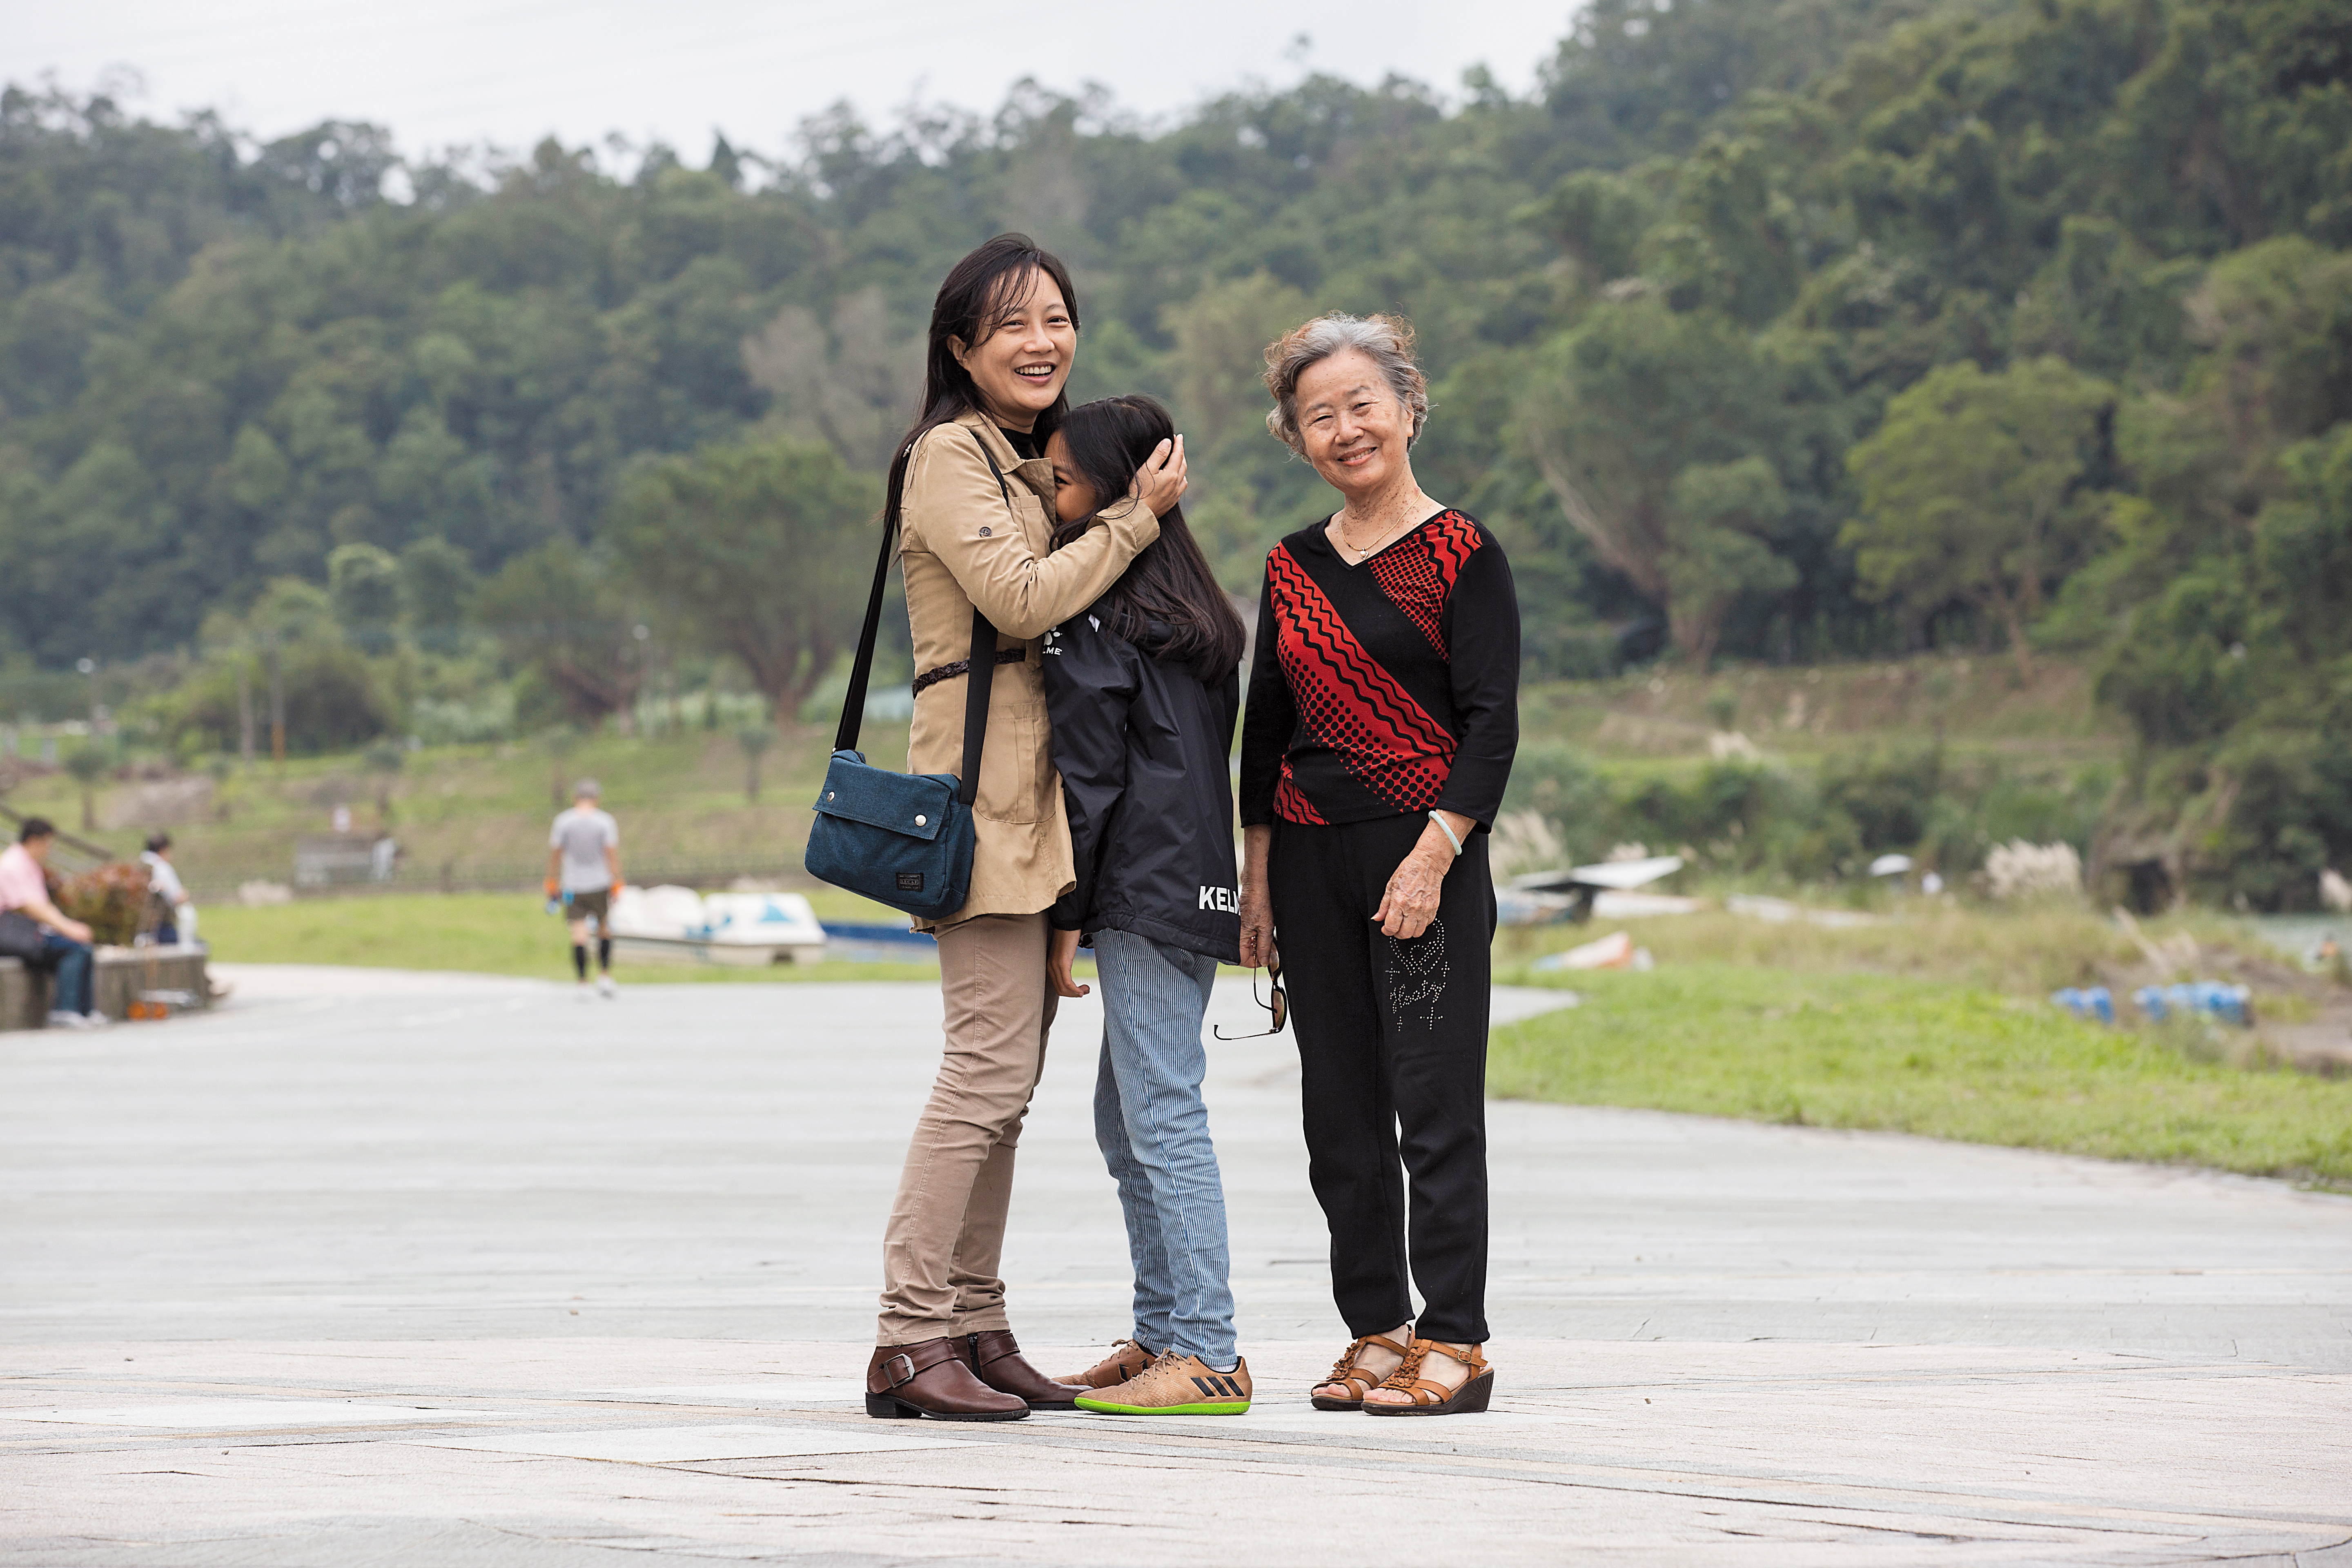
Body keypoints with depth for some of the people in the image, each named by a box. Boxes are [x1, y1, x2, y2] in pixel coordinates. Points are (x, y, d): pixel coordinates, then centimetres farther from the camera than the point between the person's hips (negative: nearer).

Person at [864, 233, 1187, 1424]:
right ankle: (909, 1338, -14)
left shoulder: (1032, 464, 22)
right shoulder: (950, 456, -7)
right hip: (980, 781, -9)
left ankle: (975, 1327, 9)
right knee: (989, 1067, -14)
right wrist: (1137, 516, -8)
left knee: (1007, 1070, 7)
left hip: (1033, 788, 9)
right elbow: (1021, 600, -17)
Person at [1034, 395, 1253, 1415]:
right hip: (1199, 889, 10)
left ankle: (1205, 1355, -12)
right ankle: (1162, 1332, 18)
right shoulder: (1194, 606, 18)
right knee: (1125, 1123, 16)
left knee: (1161, 1118, -10)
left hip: (1145, 892, -10)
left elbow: (1088, 775, -12)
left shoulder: (1093, 611, -9)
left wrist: (1066, 914, -9)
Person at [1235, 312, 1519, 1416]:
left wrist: (1433, 856, -17)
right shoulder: (1293, 569, 12)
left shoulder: (1462, 556, -4)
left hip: (1427, 858, -6)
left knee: (1435, 1105, -5)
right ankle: (1376, 1330, 13)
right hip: (1312, 860, 6)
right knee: (1341, 1113, 6)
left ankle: (1454, 1344, -2)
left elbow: (1492, 723, -8)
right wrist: (1257, 879, 11)